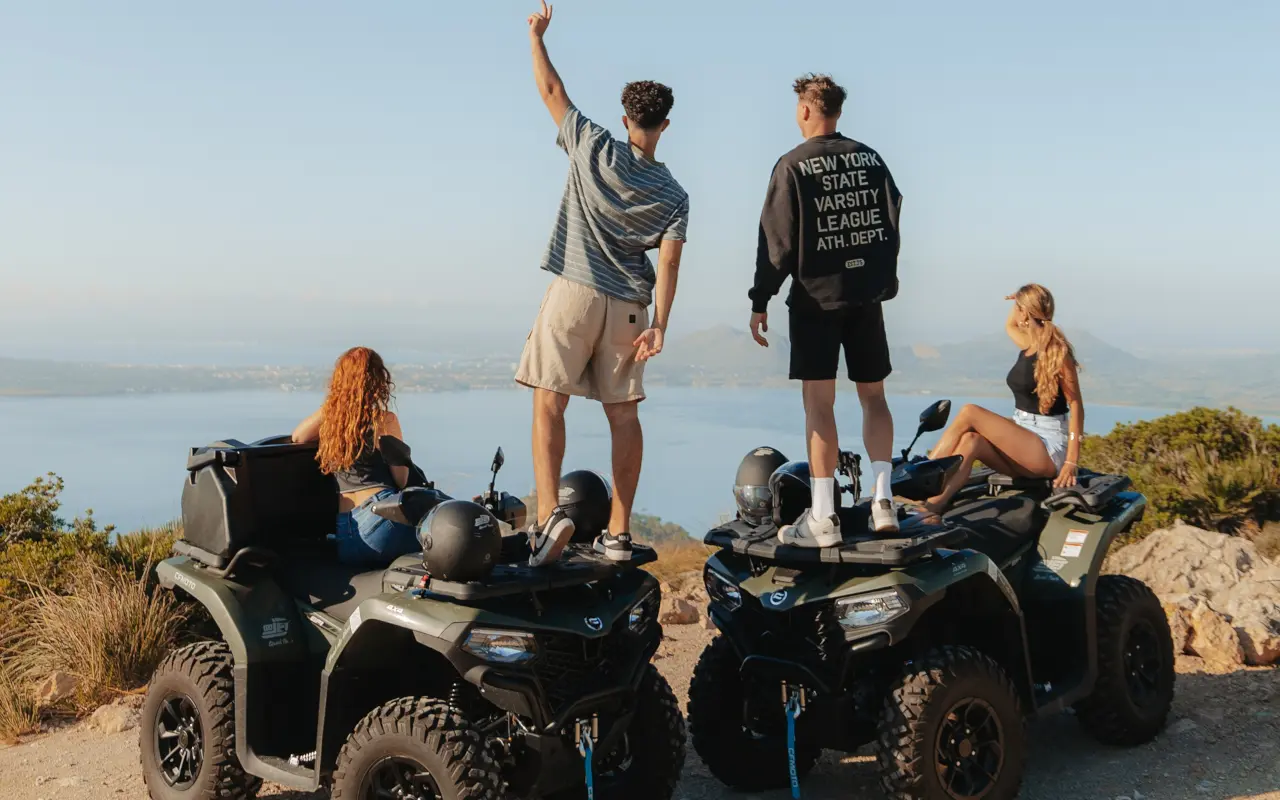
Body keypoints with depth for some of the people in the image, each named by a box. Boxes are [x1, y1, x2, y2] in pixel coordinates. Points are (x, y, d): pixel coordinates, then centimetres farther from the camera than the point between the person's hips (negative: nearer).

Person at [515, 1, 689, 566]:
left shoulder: (594, 149, -1)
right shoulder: (674, 195, 5)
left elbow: (551, 90, 8)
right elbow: (668, 264, -4)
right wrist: (659, 326, -5)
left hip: (574, 293, -3)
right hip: (628, 305, 3)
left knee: (549, 403, -1)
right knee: (623, 415, 7)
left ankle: (550, 511, -18)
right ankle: (619, 532, 9)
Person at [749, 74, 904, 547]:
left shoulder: (793, 166, -6)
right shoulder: (870, 159, 8)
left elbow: (777, 240, -9)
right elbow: (893, 222, 11)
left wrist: (760, 301, -4)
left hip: (815, 296, -4)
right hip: (867, 294, 4)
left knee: (819, 401, -3)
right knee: (873, 395, 13)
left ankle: (823, 517, -3)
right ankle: (882, 500, 3)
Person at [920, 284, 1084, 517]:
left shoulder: (1057, 352, -10)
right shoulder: (1028, 345, 12)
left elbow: (1075, 404, -13)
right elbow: (1009, 326, 35)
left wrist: (1071, 462, -20)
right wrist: (1020, 300, 15)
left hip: (1049, 452, -7)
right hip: (1022, 447, 7)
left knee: (970, 413, -21)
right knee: (971, 441, -23)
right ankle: (932, 506, -37)